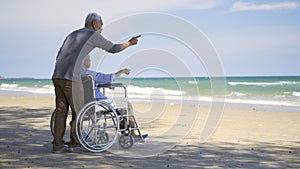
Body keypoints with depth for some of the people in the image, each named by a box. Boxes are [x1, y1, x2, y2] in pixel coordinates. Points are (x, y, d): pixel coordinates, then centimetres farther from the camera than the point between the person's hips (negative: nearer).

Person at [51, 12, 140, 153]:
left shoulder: (72, 35, 27)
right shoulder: (93, 35, 4)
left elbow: (59, 57, 26)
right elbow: (113, 49, 11)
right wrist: (129, 43, 26)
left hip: (57, 77, 7)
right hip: (71, 79, -7)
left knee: (61, 111, 10)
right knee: (79, 110, 8)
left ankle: (57, 144, 8)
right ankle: (75, 141, 17)